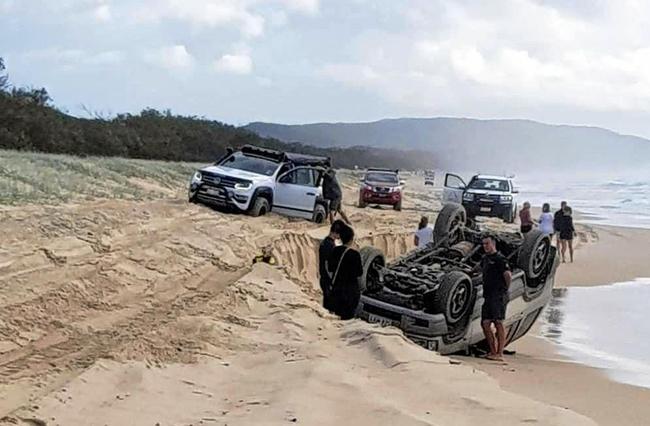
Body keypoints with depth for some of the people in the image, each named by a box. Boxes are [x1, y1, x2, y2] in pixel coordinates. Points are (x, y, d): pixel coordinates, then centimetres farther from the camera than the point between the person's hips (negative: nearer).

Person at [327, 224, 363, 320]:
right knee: (348, 315, 6)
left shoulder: (335, 251, -4)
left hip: (336, 287, 5)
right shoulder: (354, 254, -19)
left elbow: (330, 268, 5)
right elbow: (359, 272, -11)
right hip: (350, 289, -5)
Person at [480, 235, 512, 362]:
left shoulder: (500, 259, -8)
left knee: (498, 323, -10)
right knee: (485, 323, 4)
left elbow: (508, 276, -15)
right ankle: (493, 351, 11)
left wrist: (504, 289, -4)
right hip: (487, 296, 8)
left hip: (498, 296, -8)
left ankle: (500, 354, -10)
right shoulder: (485, 259, 18)